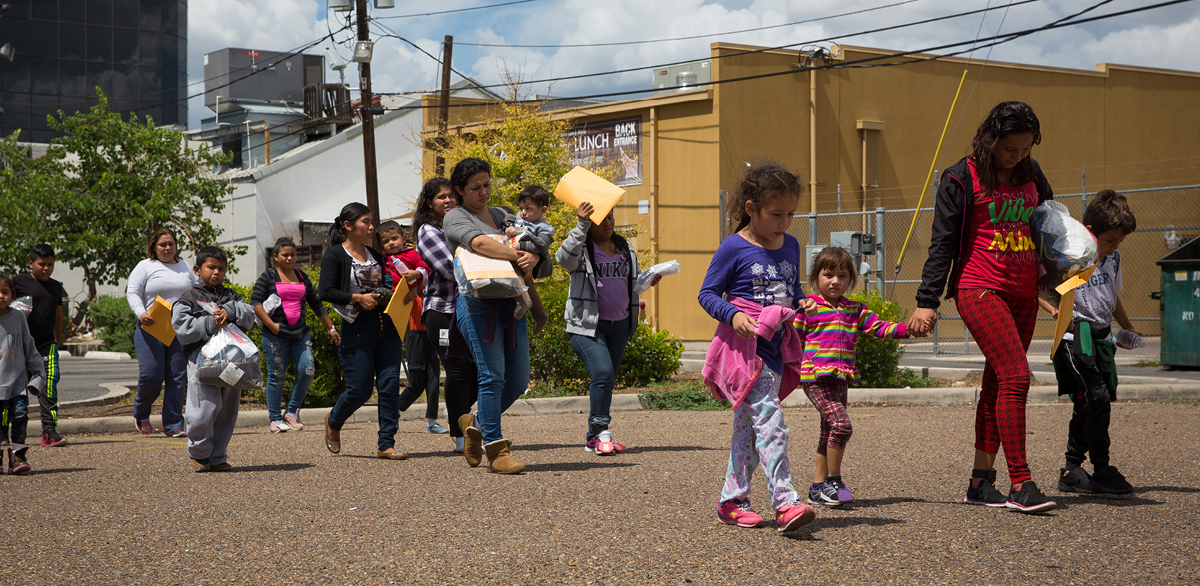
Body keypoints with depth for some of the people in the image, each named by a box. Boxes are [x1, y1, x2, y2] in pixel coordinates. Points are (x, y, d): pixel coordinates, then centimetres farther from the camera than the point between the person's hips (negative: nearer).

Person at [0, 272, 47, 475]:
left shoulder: (18, 318, 5)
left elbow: (29, 347, 14)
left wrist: (38, 372, 14)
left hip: (17, 378, 1)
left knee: (20, 413, -13)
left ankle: (17, 454, -1)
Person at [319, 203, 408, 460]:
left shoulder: (376, 256, 17)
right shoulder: (335, 255, -2)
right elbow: (326, 292, -11)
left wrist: (393, 296, 6)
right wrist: (357, 298, -18)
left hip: (387, 327, 6)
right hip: (357, 330, -6)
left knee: (390, 384, -4)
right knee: (359, 390, -3)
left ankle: (386, 444, 1)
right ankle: (333, 422, 28)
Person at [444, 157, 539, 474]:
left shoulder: (502, 215, 23)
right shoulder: (456, 217, 3)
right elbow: (479, 243, -17)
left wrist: (531, 258, -8)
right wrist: (516, 256, -15)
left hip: (511, 304, 7)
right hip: (478, 303, -7)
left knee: (518, 381, 5)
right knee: (492, 376, -12)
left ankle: (476, 424, 27)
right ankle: (496, 450, -7)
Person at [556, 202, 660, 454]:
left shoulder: (625, 249, 14)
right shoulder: (582, 248, -5)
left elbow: (633, 282, 24)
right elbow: (564, 258, -27)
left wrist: (648, 280, 1)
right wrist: (581, 225, -34)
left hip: (619, 325, 6)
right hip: (587, 325, -6)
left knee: (608, 380, 9)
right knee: (602, 372, -21)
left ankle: (594, 438, 17)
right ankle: (601, 431, -10)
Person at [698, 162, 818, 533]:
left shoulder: (790, 246, 12)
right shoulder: (734, 248, -8)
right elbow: (707, 294, -5)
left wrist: (802, 304, 3)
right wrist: (733, 314, -21)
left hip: (774, 347, 7)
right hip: (743, 345, -7)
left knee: (749, 425, 13)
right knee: (770, 422, -17)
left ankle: (732, 500, 22)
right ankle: (785, 503, -21)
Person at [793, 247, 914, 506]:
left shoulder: (855, 310, 15)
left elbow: (879, 328, 9)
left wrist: (908, 329, -2)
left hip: (841, 379, 6)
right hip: (816, 378, -6)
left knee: (829, 433, 11)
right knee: (841, 423, -19)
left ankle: (818, 487, 19)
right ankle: (833, 481, -8)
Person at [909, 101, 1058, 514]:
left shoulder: (1032, 176, 12)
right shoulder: (962, 179, -5)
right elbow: (942, 243, -6)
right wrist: (927, 301, -9)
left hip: (1023, 294, 6)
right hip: (979, 289, -6)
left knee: (997, 383, 7)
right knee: (1016, 376, -17)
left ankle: (980, 482, 13)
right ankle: (1020, 485, -16)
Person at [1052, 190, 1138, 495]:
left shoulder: (1112, 259, 10)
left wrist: (1128, 327, 20)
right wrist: (1058, 310, -30)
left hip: (1101, 338, 7)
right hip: (1075, 337, -7)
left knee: (1086, 405, 8)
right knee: (1097, 396, -16)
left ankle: (1072, 470, 16)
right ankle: (1102, 470, -7)